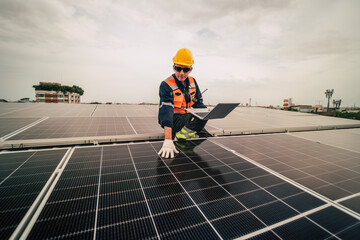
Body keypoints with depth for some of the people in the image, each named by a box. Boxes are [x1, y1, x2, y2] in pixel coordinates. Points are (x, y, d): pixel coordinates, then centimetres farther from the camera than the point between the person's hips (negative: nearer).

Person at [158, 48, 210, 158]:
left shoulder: (192, 82, 3)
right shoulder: (166, 85, -18)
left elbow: (199, 104, 9)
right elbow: (166, 112, -32)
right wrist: (168, 140, -42)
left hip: (189, 118, 7)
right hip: (173, 121, -7)